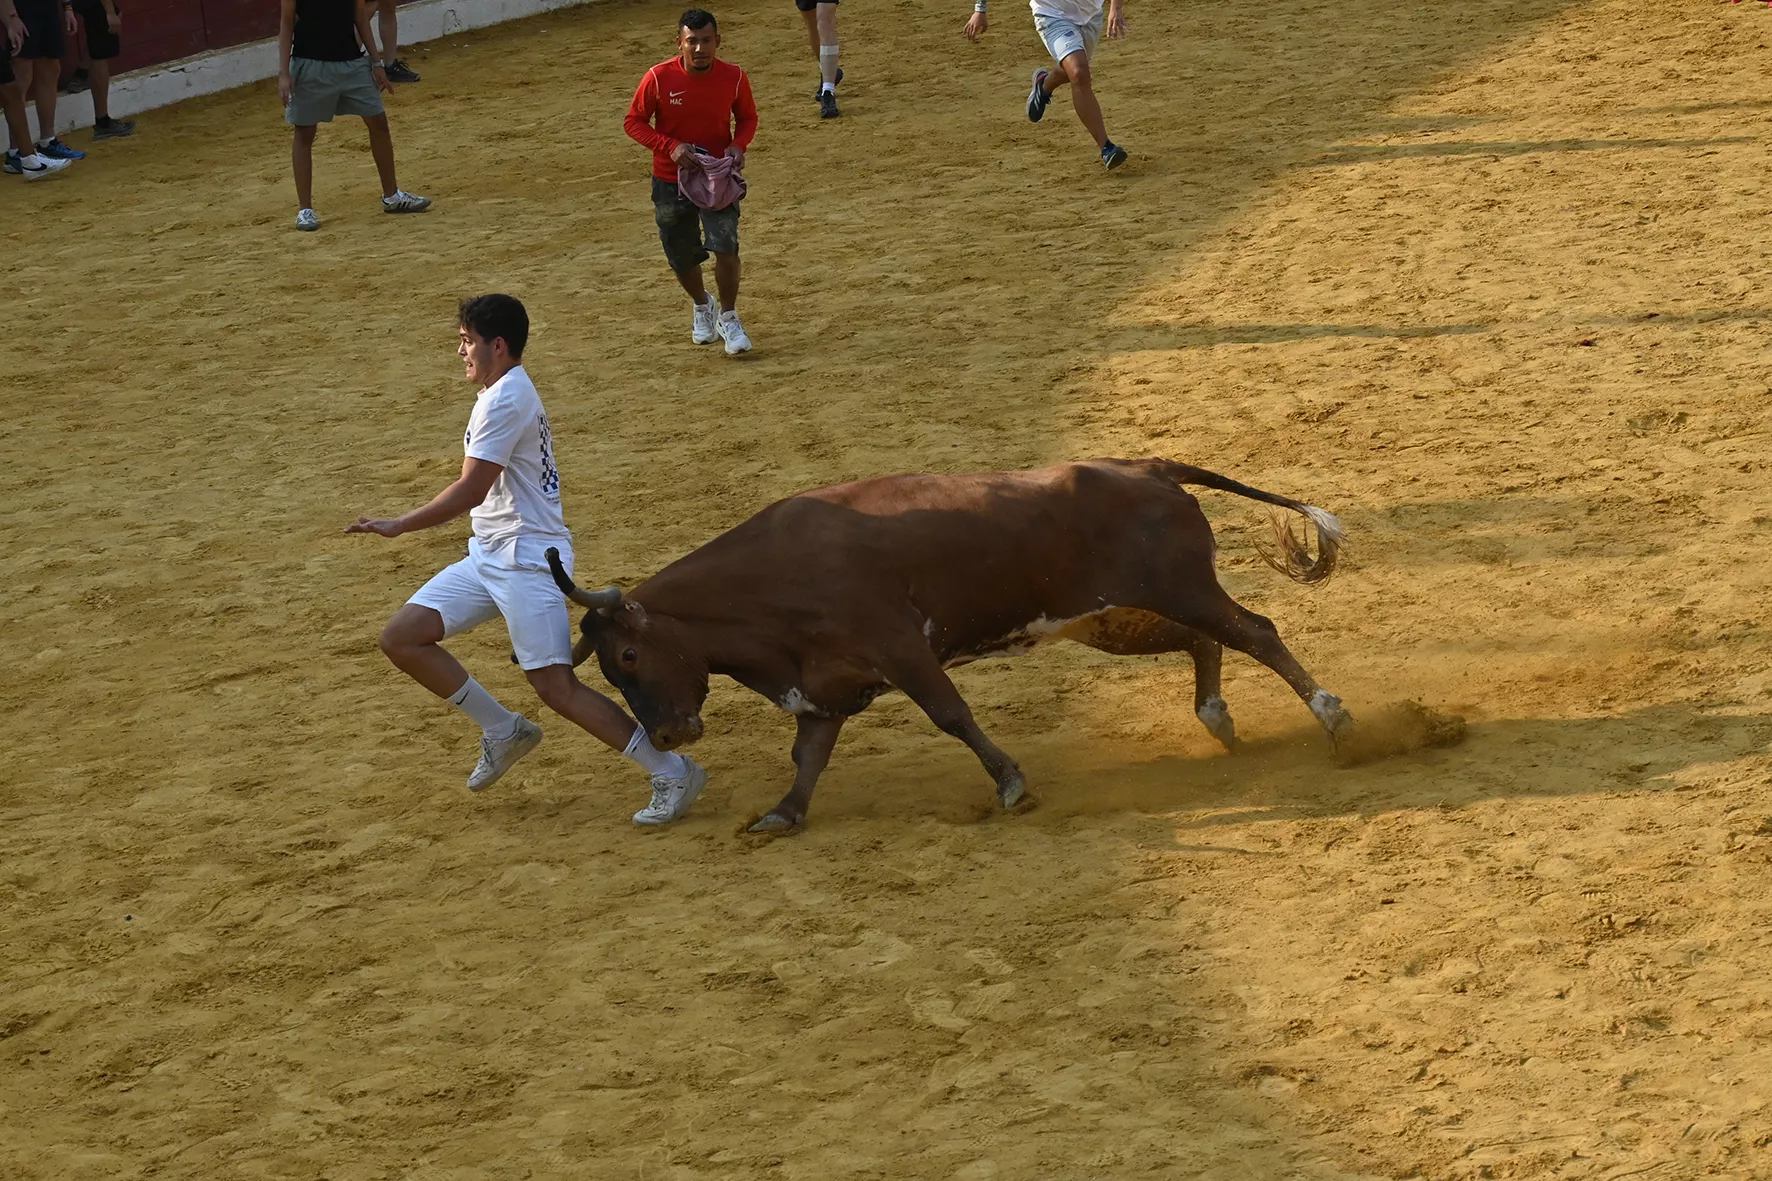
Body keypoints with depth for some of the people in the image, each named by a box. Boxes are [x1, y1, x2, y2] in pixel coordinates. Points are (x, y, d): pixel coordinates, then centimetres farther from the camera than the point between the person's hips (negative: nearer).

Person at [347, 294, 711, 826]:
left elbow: (471, 491, -21)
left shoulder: (505, 399, -16)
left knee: (557, 687, -14)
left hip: (526, 558, -10)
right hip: (487, 557, 10)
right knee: (401, 638, 4)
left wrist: (398, 526, -18)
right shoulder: (506, 392, 16)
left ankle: (672, 773, -8)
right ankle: (502, 730, 14)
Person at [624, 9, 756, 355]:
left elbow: (747, 117, 7)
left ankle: (728, 318, 2)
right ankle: (702, 306, 44)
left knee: (725, 247, -18)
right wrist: (670, 146, -20)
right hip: (671, 182, 0)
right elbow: (633, 122, -6)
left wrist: (738, 145, -14)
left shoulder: (733, 77, -11)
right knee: (682, 258, 12)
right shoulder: (659, 78, -16)